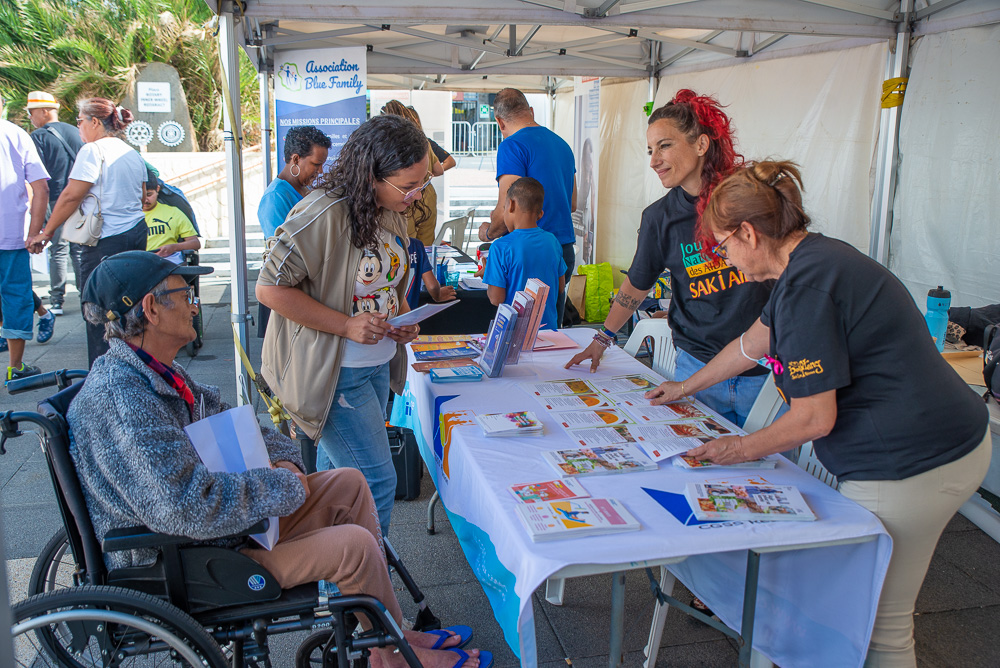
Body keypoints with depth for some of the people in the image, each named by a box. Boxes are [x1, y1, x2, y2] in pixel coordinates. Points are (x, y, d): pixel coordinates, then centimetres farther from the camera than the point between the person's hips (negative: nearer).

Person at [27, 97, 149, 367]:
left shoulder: (93, 150, -11)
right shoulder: (132, 153, 13)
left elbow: (72, 195, -13)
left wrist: (47, 232, -6)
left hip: (106, 240, -8)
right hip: (136, 234, 8)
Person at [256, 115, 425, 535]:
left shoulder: (393, 212, 4)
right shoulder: (323, 215, -23)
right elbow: (270, 288, -21)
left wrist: (404, 315, 1)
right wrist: (346, 325, -23)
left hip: (377, 364, 8)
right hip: (333, 373, -8)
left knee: (342, 473, 19)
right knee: (376, 484, -7)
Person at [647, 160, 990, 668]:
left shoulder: (807, 285, -21)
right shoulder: (813, 258, 12)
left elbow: (814, 418, -19)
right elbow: (751, 344, 26)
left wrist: (741, 449, -2)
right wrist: (684, 388, 37)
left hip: (909, 468, -10)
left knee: (878, 626, 3)